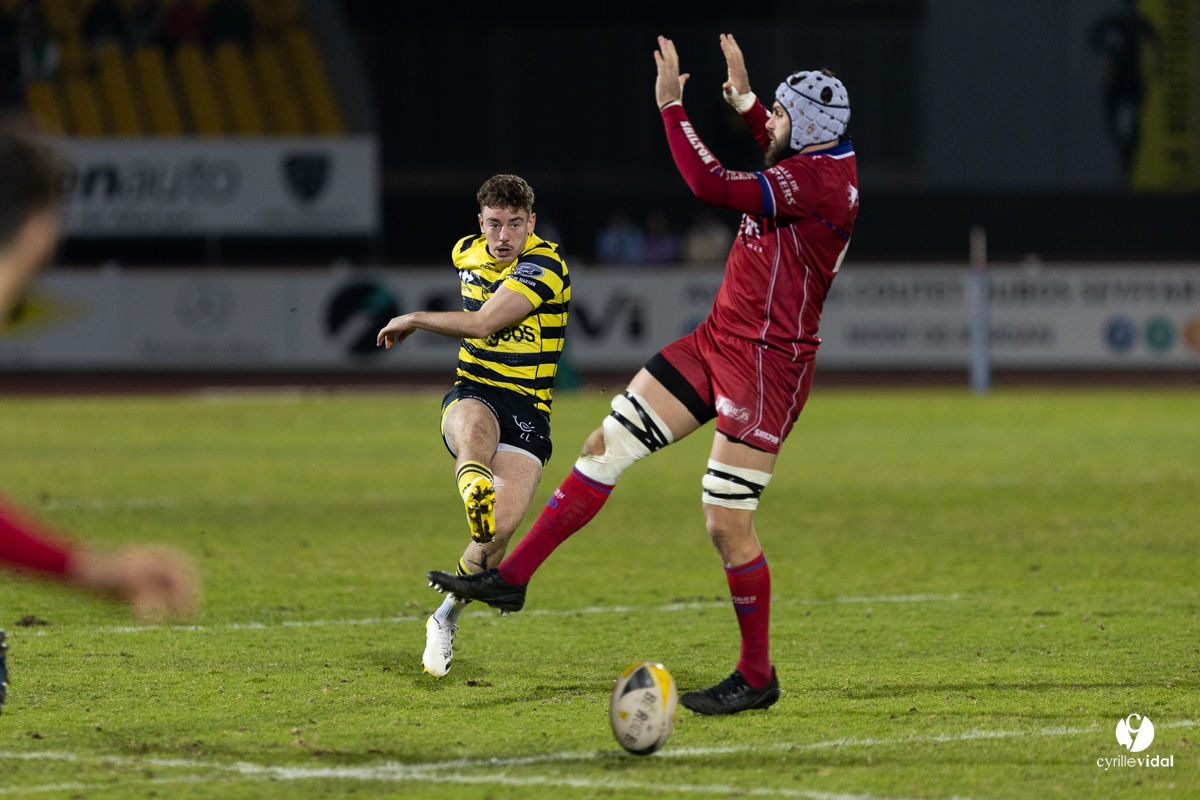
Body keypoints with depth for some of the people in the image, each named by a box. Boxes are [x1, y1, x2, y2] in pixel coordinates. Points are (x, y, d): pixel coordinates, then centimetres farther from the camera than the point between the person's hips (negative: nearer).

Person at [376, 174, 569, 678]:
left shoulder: (544, 267, -13)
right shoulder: (467, 254, 8)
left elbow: (481, 323, -21)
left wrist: (412, 320, -10)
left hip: (528, 408, -3)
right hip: (472, 394, 3)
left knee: (501, 528, -22)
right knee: (473, 428, -38)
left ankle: (446, 617, 3)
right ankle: (473, 486, -77)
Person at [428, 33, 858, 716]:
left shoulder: (823, 178, -20)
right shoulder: (823, 164, 10)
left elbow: (716, 187, -28)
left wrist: (672, 105, -21)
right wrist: (745, 101, 33)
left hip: (767, 365, -10)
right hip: (719, 341, 10)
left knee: (728, 522, -7)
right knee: (607, 445, 8)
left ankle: (757, 676, 7)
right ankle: (512, 578, 12)